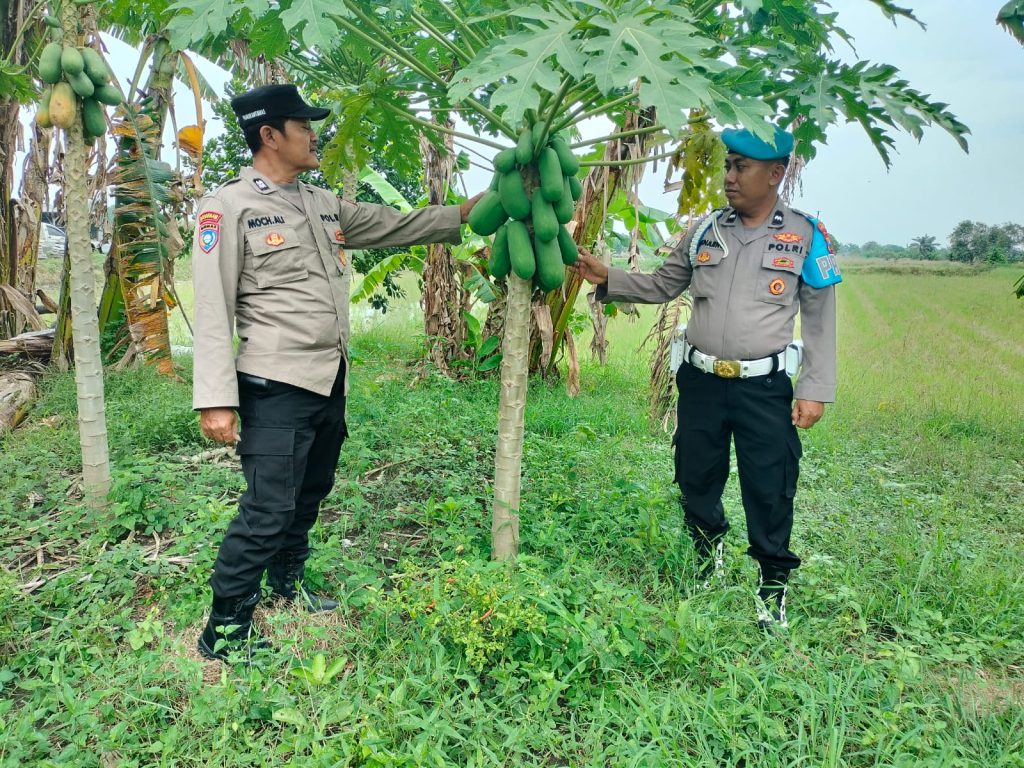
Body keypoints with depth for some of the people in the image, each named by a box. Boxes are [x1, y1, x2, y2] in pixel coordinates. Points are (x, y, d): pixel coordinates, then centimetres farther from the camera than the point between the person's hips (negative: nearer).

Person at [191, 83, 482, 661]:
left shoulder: (324, 204, 13)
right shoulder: (230, 207, -9)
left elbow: (398, 226, 19)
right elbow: (214, 310, -13)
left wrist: (470, 210, 14)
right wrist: (216, 399, -19)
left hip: (332, 382, 8)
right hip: (276, 387, -8)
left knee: (311, 494, 21)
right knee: (268, 511, -7)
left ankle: (288, 581, 42)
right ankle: (224, 631, 10)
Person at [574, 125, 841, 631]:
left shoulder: (805, 237, -3)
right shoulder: (705, 231, 5)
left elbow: (820, 320, 0)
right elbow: (661, 286, 13)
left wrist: (815, 390, -5)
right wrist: (607, 280, -2)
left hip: (765, 387, -3)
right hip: (700, 380, 3)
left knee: (769, 492, 3)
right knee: (696, 480, 15)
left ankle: (773, 587, 25)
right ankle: (709, 556, 43)